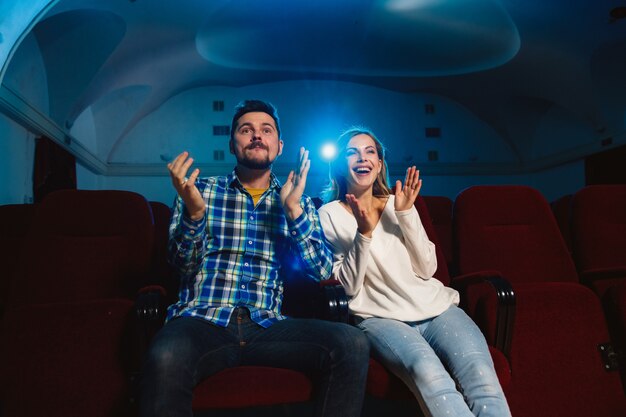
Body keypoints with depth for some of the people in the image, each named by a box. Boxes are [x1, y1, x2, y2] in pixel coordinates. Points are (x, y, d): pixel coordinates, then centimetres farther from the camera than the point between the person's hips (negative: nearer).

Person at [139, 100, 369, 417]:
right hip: (202, 320, -1)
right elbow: (184, 265, 2)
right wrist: (194, 211, -17)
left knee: (353, 344, -22)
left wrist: (293, 209, -11)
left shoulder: (298, 203, 13)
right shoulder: (201, 189, 11)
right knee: (166, 360, -35)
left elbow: (322, 270, 1)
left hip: (266, 325, 2)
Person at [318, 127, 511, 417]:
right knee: (427, 372, -35)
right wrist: (363, 234, -17)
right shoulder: (329, 215, 4)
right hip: (381, 317, -3)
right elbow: (349, 286, -4)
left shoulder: (396, 204, 15)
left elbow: (427, 269, 4)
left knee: (479, 372, -27)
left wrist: (406, 213, -5)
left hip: (436, 306, 4)